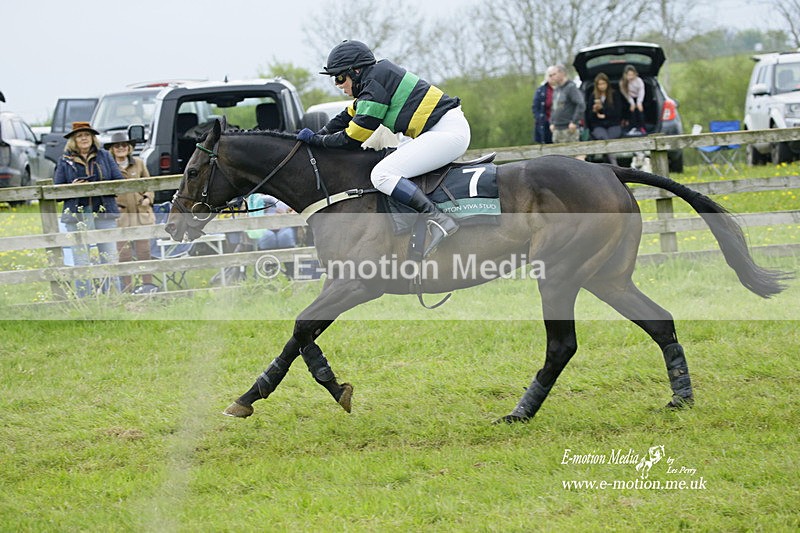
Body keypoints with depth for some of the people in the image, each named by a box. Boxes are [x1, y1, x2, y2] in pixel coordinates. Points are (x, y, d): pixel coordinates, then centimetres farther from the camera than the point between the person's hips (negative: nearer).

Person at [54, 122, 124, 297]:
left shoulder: (104, 156, 10)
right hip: (77, 215, -1)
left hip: (104, 212, 1)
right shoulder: (65, 161, 8)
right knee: (81, 262, 0)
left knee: (110, 259, 0)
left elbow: (119, 181, 6)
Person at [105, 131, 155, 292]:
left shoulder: (138, 163, 8)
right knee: (124, 255, 0)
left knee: (144, 252, 8)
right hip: (120, 216, -3)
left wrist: (148, 198, 2)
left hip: (141, 214, 3)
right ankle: (127, 289, 6)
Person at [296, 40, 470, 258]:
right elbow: (346, 118, 27)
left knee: (382, 175, -17)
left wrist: (316, 139, 0)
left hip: (447, 132, -11)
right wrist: (314, 137, 22)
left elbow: (353, 139, -11)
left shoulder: (375, 84, -12)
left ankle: (438, 219, -28)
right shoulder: (374, 79, 18)